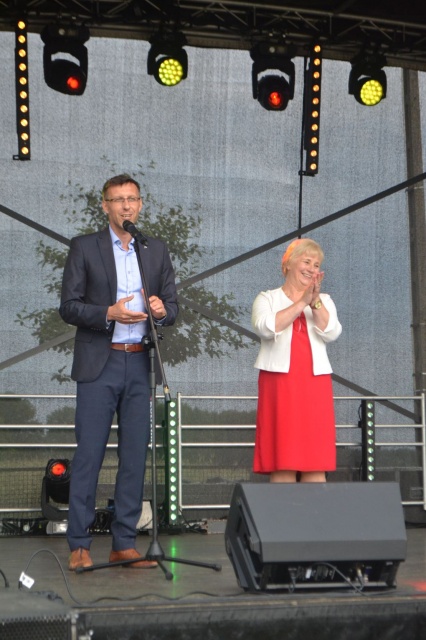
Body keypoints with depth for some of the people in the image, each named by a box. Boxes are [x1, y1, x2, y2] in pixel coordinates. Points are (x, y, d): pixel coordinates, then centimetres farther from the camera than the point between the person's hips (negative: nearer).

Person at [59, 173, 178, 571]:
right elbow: (68, 307, -3)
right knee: (88, 454, -3)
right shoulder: (84, 248, 2)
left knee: (135, 455, 5)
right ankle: (79, 545, 4)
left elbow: (172, 306, 12)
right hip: (99, 364, -3)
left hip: (140, 364, 4)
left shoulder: (157, 250, 12)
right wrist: (109, 313, -18)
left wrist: (162, 310, -11)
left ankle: (124, 544, 12)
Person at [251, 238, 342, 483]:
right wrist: (301, 302, -11)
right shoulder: (268, 298, 11)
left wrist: (315, 302, -13)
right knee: (283, 459, -7)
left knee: (316, 460, -2)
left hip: (315, 383, 3)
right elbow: (266, 327, -11)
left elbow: (331, 332, 0)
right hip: (280, 381, -2)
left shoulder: (324, 301, 19)